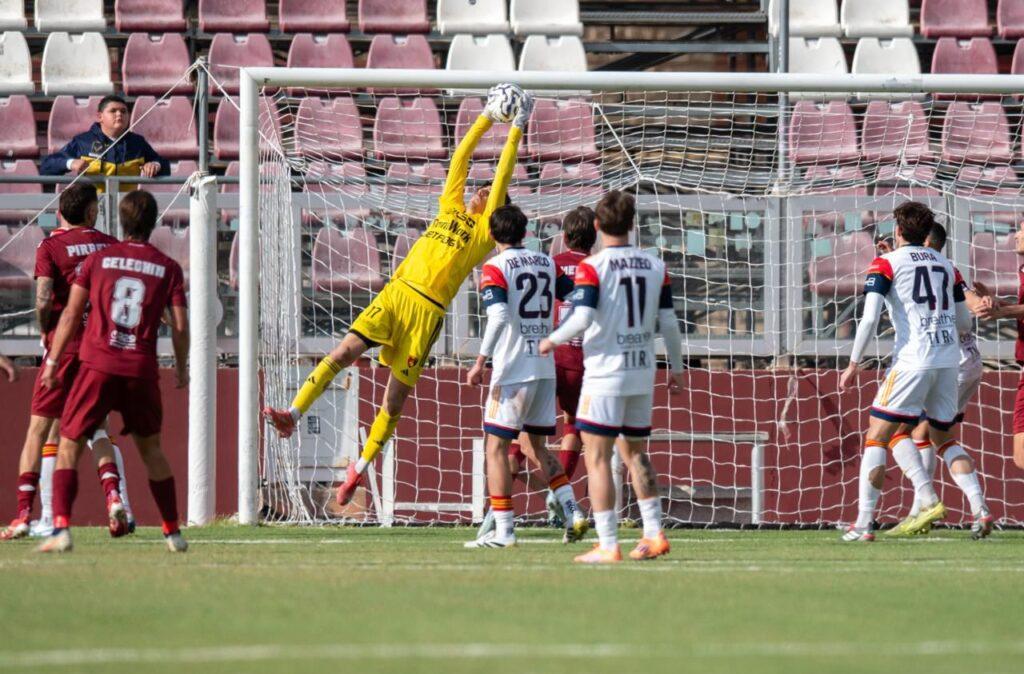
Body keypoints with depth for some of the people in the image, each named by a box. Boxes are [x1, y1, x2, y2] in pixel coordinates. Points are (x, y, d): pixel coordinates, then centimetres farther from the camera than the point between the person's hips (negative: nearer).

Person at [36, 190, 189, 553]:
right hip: (142, 370, 1)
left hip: (98, 366, -1)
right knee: (151, 449, 20)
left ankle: (61, 529, -14)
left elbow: (70, 314, 3)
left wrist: (53, 361, 9)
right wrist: (182, 369, 18)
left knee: (69, 445, 4)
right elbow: (180, 326, 3)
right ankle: (173, 533, 22)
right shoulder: (168, 268, 4)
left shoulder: (98, 260, 4)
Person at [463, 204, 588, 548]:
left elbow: (499, 315, -21)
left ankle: (503, 531, -5)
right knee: (533, 445, 17)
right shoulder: (546, 263, 11)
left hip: (513, 370, -6)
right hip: (546, 368, 6)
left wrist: (480, 361, -20)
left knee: (496, 446, 0)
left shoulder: (496, 267, -8)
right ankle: (572, 512, 4)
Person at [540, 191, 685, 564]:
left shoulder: (592, 267, -10)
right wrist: (676, 368, 19)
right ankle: (654, 534, 15)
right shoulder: (655, 266, 5)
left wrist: (553, 340, 0)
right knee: (635, 452, 20)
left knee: (597, 457, -2)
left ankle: (607, 545, -7)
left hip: (605, 371, -5)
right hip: (643, 373, 5)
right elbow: (669, 323, 7)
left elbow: (582, 319, -18)